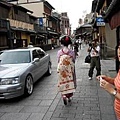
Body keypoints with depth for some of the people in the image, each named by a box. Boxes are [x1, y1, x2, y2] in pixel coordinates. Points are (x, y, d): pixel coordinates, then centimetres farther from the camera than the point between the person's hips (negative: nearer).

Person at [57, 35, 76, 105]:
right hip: (70, 70, 0)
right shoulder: (72, 52, -9)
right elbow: (74, 61, -3)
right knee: (70, 82, 16)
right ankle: (69, 97, 25)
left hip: (62, 70, 0)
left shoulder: (59, 52, -7)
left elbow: (58, 61, -1)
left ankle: (64, 95, -11)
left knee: (63, 83, 9)